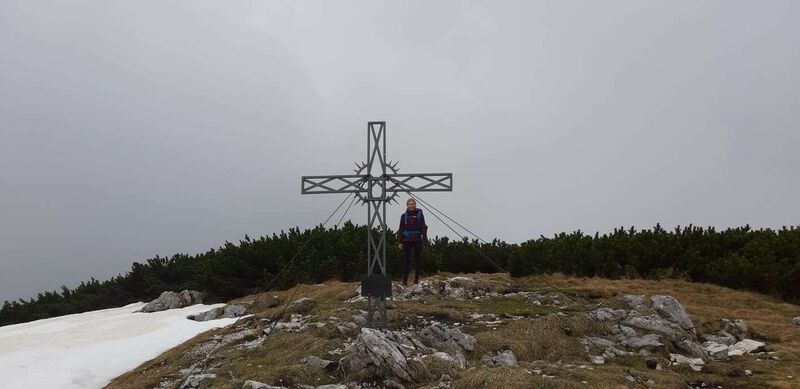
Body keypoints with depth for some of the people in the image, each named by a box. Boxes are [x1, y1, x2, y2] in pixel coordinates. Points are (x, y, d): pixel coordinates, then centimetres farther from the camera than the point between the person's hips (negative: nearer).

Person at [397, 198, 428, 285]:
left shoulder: (419, 214, 2)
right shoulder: (404, 216, 3)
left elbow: (423, 228, 2)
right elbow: (401, 229, 5)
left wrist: (424, 240, -5)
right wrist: (399, 242, 1)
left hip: (417, 240, 0)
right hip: (407, 241, 0)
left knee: (417, 259, 5)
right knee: (406, 260, -1)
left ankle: (416, 279, 13)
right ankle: (405, 279, 3)